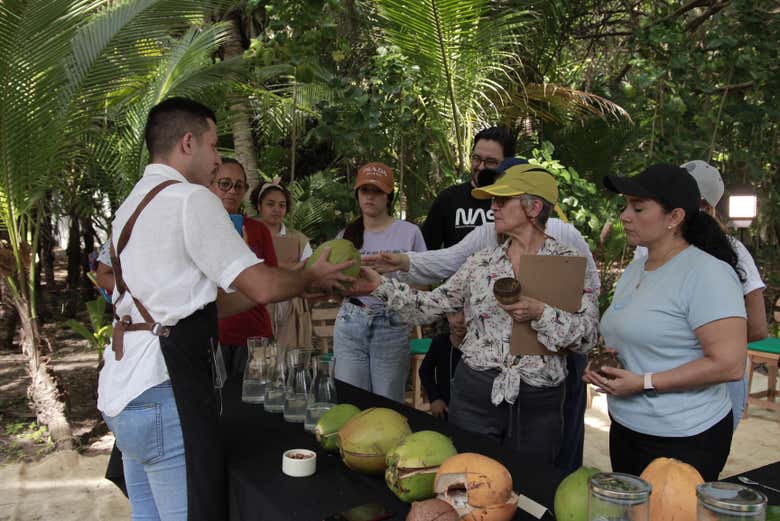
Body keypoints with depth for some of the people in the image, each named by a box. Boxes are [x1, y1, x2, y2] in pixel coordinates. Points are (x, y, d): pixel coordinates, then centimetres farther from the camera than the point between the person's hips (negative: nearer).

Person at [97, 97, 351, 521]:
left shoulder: (132, 205, 17)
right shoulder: (190, 198, -13)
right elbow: (261, 287, -15)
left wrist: (299, 283, 16)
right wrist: (311, 278, 6)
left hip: (122, 388, 10)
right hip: (164, 392, -10)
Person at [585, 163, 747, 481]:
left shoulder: (707, 273, -17)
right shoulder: (634, 270, 9)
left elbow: (729, 365, -22)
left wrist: (644, 383, -23)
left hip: (683, 441, -8)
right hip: (625, 429, 8)